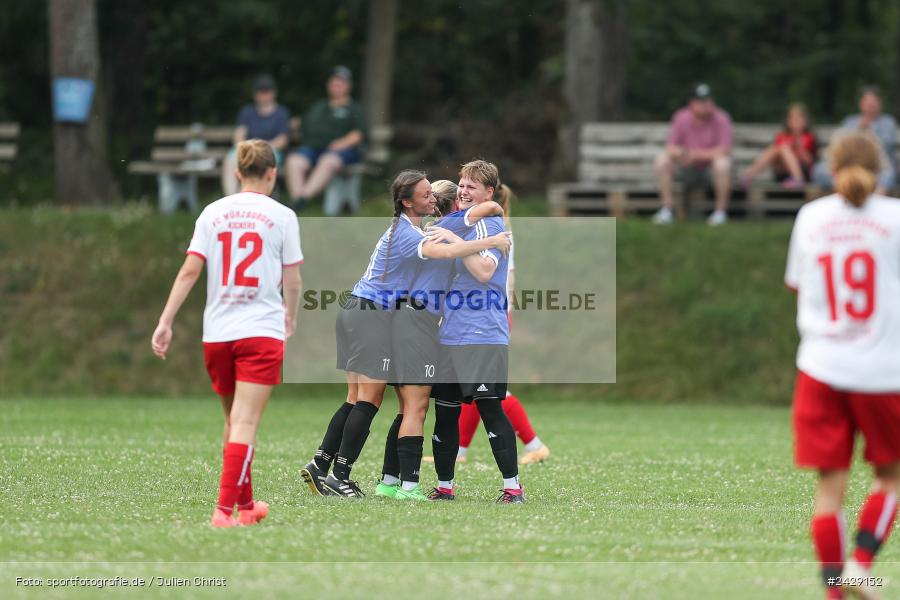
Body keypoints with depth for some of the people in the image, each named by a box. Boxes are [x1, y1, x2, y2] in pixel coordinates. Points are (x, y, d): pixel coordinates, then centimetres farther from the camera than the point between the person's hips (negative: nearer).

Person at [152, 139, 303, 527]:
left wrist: (165, 322, -1)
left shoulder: (212, 212, 5)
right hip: (262, 332, -4)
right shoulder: (281, 216, -1)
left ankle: (246, 504, 29)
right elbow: (292, 283, 2)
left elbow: (189, 271, -2)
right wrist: (290, 323, 20)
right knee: (245, 426, -7)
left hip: (216, 334, 4)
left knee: (235, 422, 18)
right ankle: (224, 509, -19)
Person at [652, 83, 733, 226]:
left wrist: (697, 154, -29)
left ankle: (720, 211, -22)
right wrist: (677, 152, -32)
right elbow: (670, 147, -7)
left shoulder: (721, 119, -14)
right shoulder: (681, 118, -5)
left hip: (711, 169, -3)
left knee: (722, 162, -36)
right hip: (688, 171, 3)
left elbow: (724, 151, -22)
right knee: (662, 159, -20)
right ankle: (666, 210, -16)